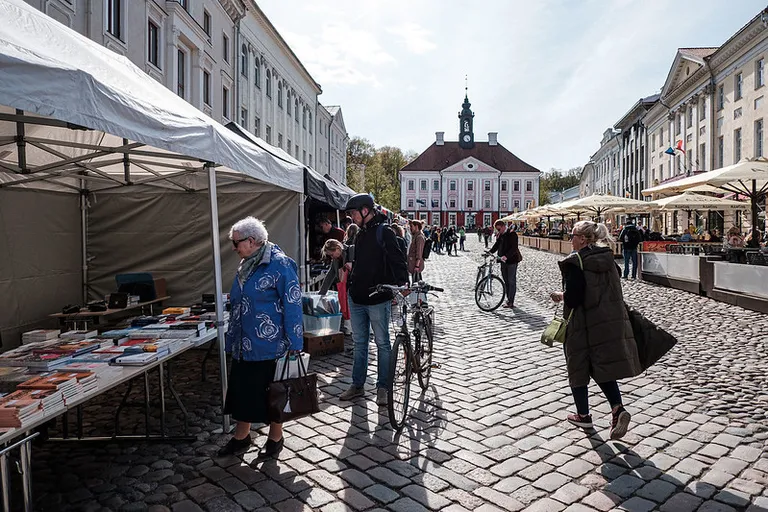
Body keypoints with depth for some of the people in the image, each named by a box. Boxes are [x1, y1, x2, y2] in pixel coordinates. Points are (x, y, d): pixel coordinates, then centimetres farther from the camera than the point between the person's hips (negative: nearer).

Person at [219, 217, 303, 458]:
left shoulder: (279, 264, -16)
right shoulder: (246, 265, 10)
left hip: (269, 346, -7)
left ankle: (275, 438, 28)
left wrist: (294, 344, -19)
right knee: (242, 390, 16)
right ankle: (241, 436, 34)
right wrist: (233, 337, 21)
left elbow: (293, 305, -18)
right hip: (243, 345, 8)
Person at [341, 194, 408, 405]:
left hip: (378, 299, -8)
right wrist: (350, 285, 20)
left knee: (383, 344, 5)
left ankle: (382, 388, 15)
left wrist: (401, 284, -25)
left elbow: (398, 260, -15)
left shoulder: (384, 232, -9)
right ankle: (357, 385, 25)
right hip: (357, 299, 8)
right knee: (359, 343, 14)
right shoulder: (361, 234, 15)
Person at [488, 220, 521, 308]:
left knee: (511, 281, -3)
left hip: (512, 261, -8)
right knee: (506, 281, 13)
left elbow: (514, 248, -24)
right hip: (503, 261, 8)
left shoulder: (512, 234, -15)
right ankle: (509, 300, 22)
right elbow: (496, 245, 10)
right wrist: (489, 252, -6)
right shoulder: (500, 235, 11)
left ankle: (511, 302, 0)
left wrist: (506, 256, -36)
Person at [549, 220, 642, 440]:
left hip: (584, 325, -6)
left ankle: (583, 415, 22)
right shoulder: (607, 258, 7)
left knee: (578, 368, 11)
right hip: (612, 321, 7)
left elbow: (573, 297, -20)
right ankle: (618, 409, -1)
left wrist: (561, 296, -1)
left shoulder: (574, 261, -15)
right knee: (604, 366, 16)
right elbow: (615, 288, 12)